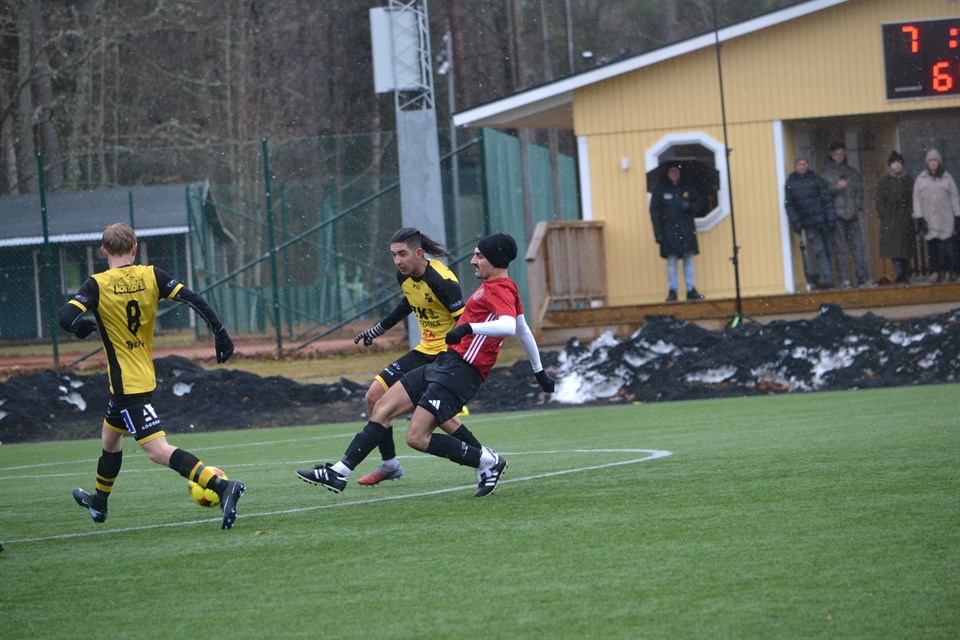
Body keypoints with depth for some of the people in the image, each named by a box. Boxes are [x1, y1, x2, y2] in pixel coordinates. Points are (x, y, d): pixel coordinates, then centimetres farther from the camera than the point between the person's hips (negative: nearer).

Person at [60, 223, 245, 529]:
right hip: (146, 375, 7)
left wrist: (82, 328, -2)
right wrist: (221, 334, -2)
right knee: (110, 437, 28)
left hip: (125, 383, -7)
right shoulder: (151, 276, -2)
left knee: (157, 449, -13)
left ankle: (222, 486, -29)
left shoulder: (97, 285, -14)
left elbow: (67, 317, -26)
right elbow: (193, 300, -9)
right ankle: (99, 502, 46)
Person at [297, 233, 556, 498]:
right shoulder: (495, 287, 19)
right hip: (446, 362, 11)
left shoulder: (500, 289, -11)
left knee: (417, 438, -16)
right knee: (383, 407, 6)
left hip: (461, 370, -11)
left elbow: (509, 326, -31)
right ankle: (340, 472, 7)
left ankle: (488, 461, -2)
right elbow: (524, 331, 30)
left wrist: (469, 327, -42)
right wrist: (538, 370, 40)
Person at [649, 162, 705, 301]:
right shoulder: (660, 190, 3)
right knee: (671, 260, -5)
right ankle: (672, 290, -2)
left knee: (689, 259, 2)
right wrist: (658, 233, -8)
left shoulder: (687, 188, 11)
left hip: (687, 231, 3)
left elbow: (700, 203, 16)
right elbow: (655, 212, 0)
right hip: (669, 231, -3)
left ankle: (691, 290, 5)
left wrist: (690, 207, -7)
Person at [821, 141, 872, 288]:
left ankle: (863, 278, -1)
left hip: (852, 215, 3)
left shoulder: (852, 172, 17)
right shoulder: (825, 174, 6)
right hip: (836, 215, -3)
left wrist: (858, 207, 4)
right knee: (840, 249, -5)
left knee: (858, 247, -2)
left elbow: (859, 191, 18)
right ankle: (844, 280, -4)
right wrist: (836, 187, -17)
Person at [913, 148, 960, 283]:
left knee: (947, 245, -8)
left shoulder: (947, 178, 9)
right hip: (929, 218, 1)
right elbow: (917, 199, 7)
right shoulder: (921, 179, 9)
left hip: (945, 219, -1)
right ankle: (935, 271, 1)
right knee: (932, 246, -3)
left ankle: (948, 272, -3)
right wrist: (919, 218, -1)